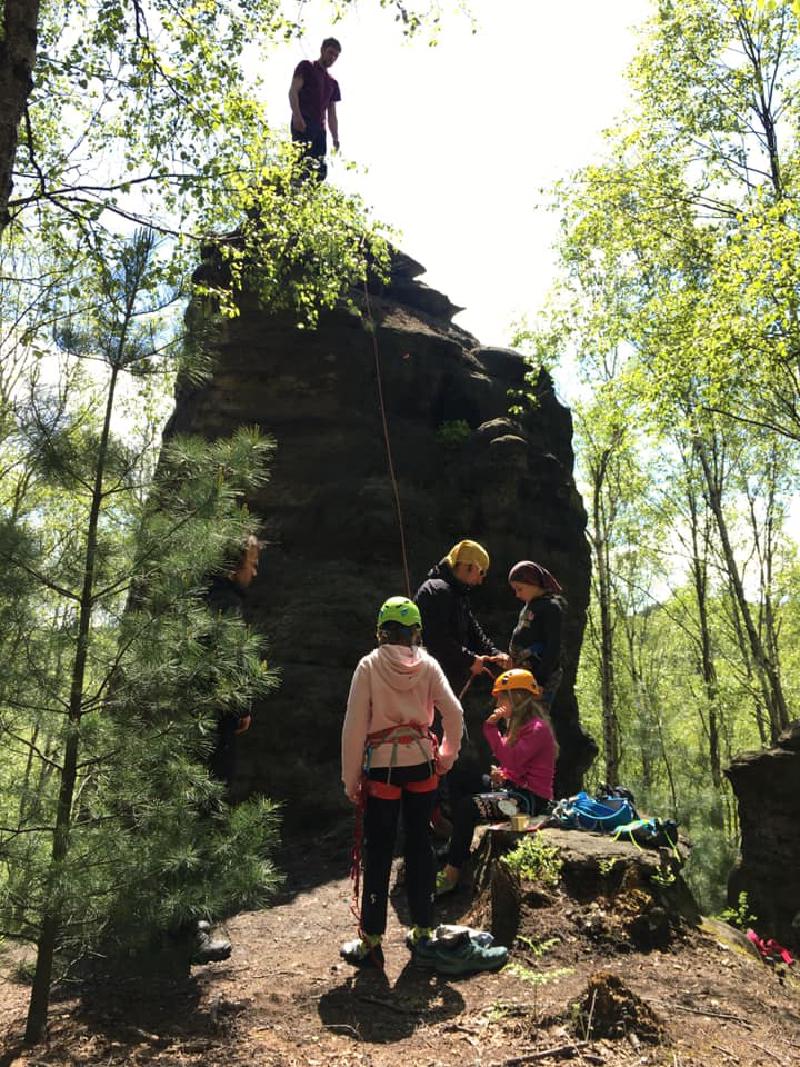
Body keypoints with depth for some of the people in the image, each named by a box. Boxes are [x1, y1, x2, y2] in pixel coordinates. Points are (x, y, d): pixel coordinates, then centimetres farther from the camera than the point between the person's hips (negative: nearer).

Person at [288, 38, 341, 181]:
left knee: (320, 169, -5)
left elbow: (332, 114, 24)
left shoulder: (333, 82, 27)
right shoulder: (306, 66, 11)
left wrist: (335, 138, 10)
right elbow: (293, 91, -1)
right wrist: (297, 116, -18)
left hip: (320, 128, 6)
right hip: (302, 124, -6)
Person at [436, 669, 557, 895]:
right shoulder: (521, 724, 15)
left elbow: (511, 762, -27)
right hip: (516, 787, 11)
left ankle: (452, 873, -11)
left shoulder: (537, 728, -16)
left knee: (466, 807, -20)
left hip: (531, 798, -11)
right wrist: (502, 774, -2)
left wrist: (492, 727, -25)